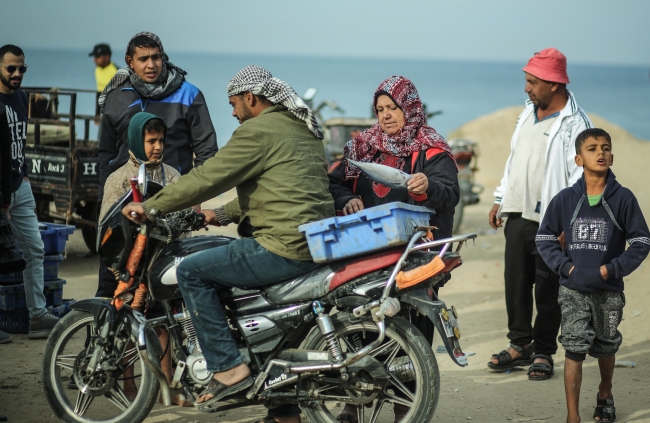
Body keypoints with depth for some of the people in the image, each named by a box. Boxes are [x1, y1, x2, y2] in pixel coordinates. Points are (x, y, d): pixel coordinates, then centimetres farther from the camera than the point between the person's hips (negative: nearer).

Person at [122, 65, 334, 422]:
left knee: (191, 272, -4)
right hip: (317, 244, 10)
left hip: (286, 247, -10)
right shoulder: (304, 129, 21)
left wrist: (150, 207, -2)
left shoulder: (258, 131, -9)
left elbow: (207, 177, -10)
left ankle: (228, 367, -7)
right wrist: (225, 214, 25)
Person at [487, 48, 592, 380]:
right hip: (518, 215, 7)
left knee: (548, 290, 2)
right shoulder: (529, 113, 13)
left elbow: (580, 178, -15)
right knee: (515, 282, 11)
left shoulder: (575, 125, -12)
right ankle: (520, 345, 23)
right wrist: (500, 200, 20)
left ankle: (543, 352, 13)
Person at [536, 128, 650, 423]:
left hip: (608, 290, 1)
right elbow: (544, 237, 6)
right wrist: (564, 266, -7)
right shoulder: (565, 199, -3)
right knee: (574, 350, -7)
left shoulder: (623, 198, -6)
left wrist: (613, 269, -11)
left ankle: (605, 396, 45)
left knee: (606, 347, 18)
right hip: (573, 290, 0)